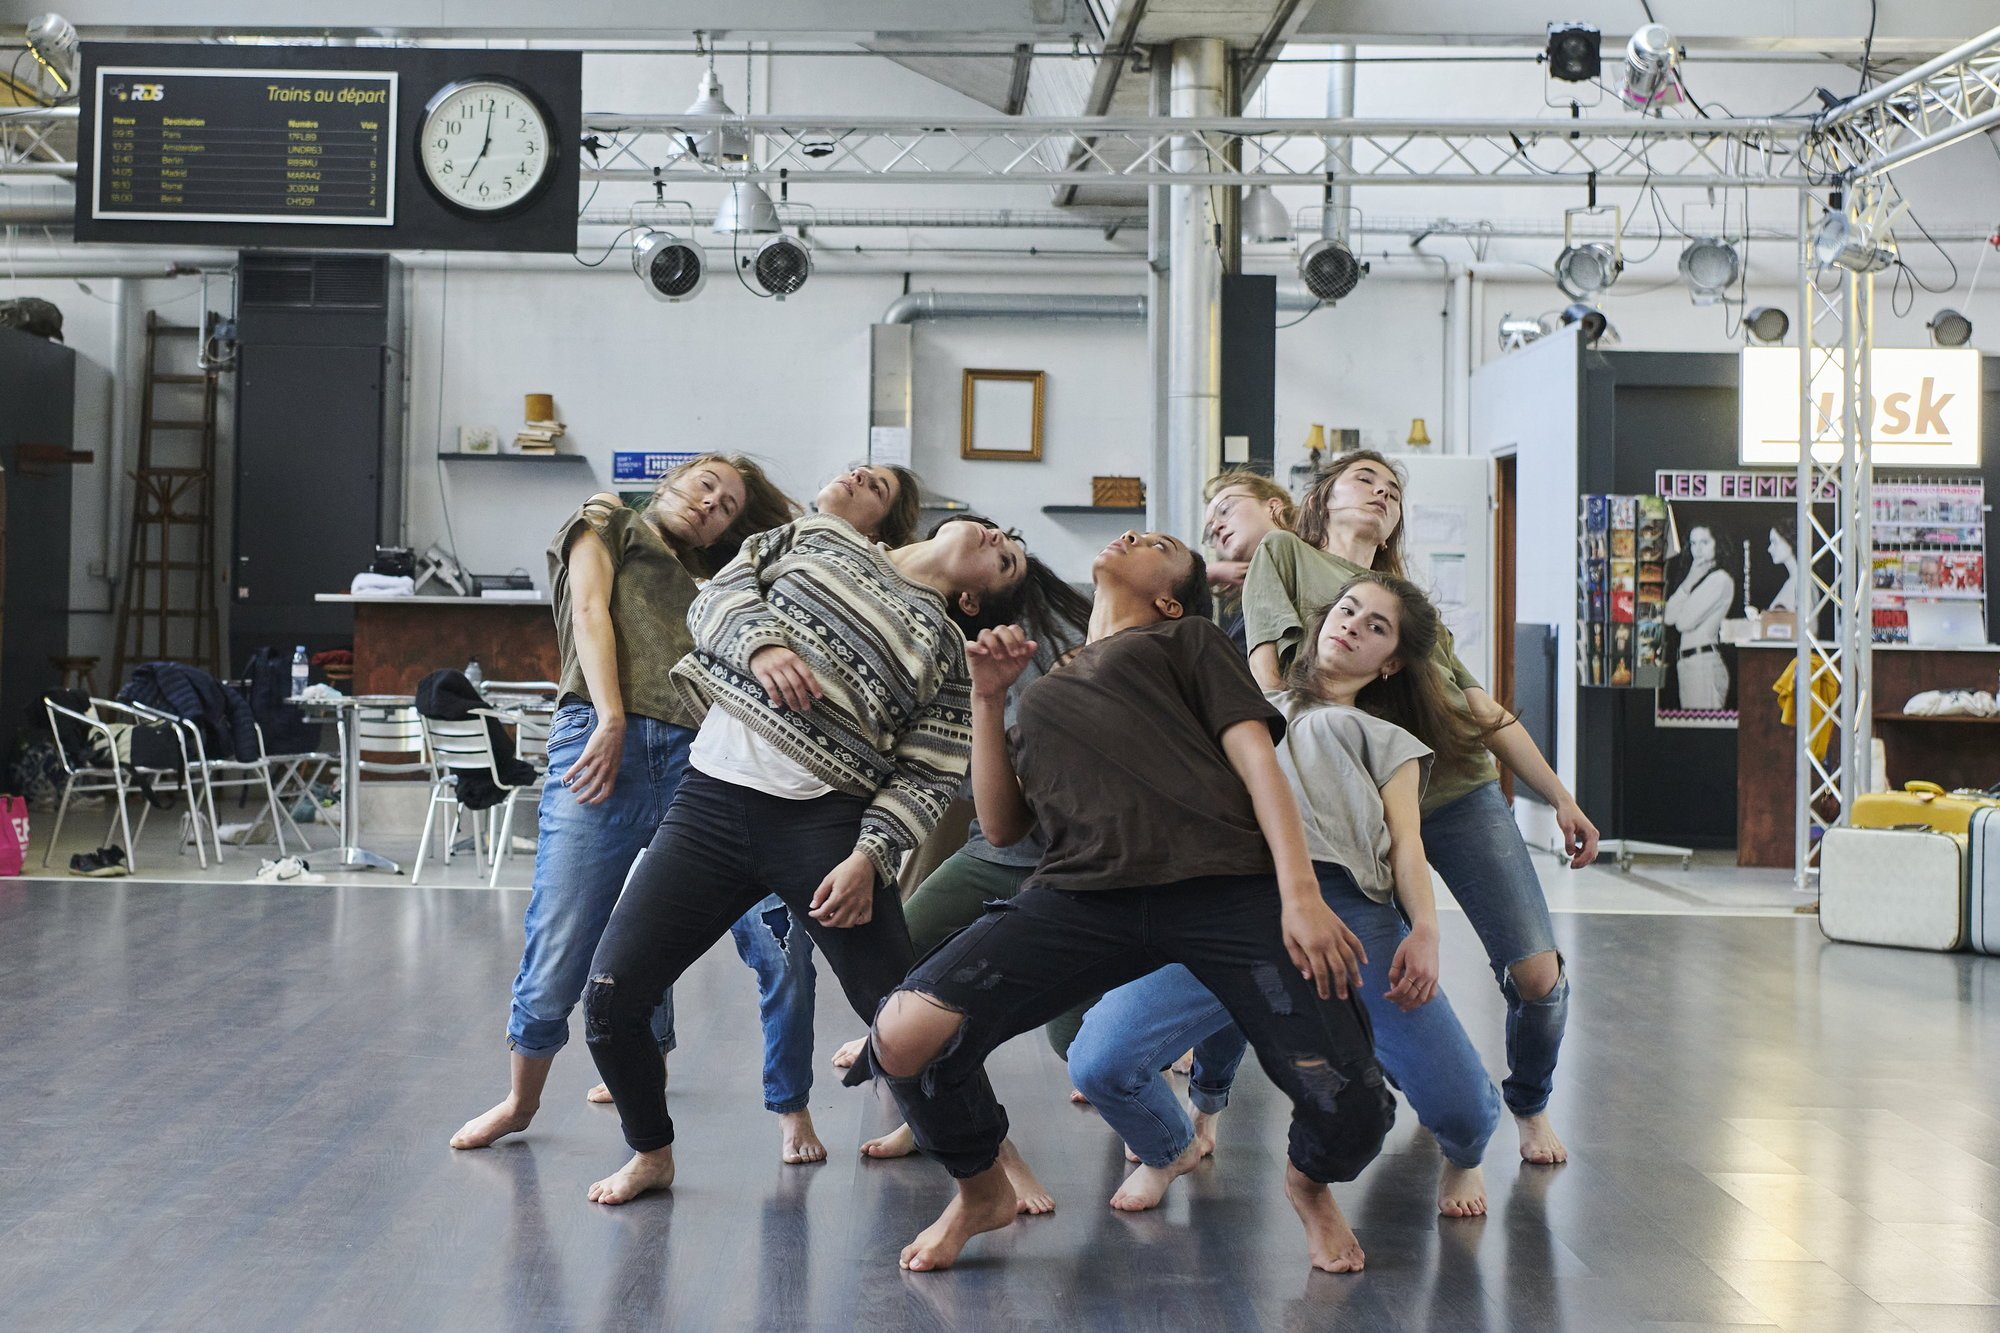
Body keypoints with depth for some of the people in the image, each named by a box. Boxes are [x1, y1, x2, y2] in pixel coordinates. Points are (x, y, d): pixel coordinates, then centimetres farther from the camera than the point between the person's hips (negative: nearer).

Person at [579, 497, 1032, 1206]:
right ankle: (651, 1152, 21)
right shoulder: (822, 537, 15)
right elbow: (717, 595, 9)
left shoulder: (948, 650, 9)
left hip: (823, 825, -1)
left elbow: (927, 778, 2)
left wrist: (871, 856, -13)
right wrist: (762, 643, -11)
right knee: (610, 994, -4)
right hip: (711, 801, 1)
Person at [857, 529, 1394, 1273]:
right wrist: (987, 698, 20)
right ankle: (982, 1191, 10)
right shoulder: (1045, 693, 36)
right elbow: (1001, 826, 27)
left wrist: (1300, 894, -6)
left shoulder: (1186, 640, 25)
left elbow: (1256, 757, 10)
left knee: (1351, 1111, -16)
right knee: (905, 1034, -20)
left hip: (1226, 884, -2)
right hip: (1086, 895, 3)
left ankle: (1310, 1183, 23)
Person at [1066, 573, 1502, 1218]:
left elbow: (1405, 842, 13)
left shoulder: (1386, 740, 30)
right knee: (1098, 1062, -18)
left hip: (1348, 906, -1)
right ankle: (1173, 1148, 18)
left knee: (1460, 1107, -12)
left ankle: (1462, 1157, 29)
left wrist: (1425, 930, -6)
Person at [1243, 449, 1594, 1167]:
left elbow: (1483, 707, 23)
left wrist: (1560, 797, 16)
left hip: (1461, 792, 4)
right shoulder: (1285, 554, 15)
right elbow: (1266, 663, 0)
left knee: (1538, 973, -7)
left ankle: (1531, 1106, 21)